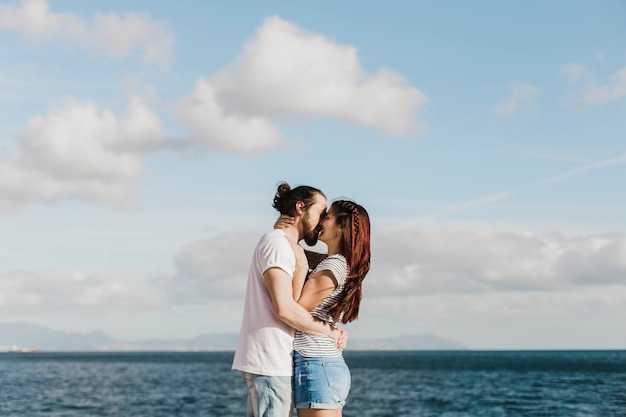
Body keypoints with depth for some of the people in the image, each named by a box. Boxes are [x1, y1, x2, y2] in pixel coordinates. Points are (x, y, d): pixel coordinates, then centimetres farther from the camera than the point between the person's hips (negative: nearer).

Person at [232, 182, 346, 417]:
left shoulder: (290, 248, 22)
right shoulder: (277, 243, -10)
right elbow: (284, 308, -21)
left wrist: (333, 331, 2)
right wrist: (329, 332, -9)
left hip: (275, 362, 10)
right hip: (270, 362, -10)